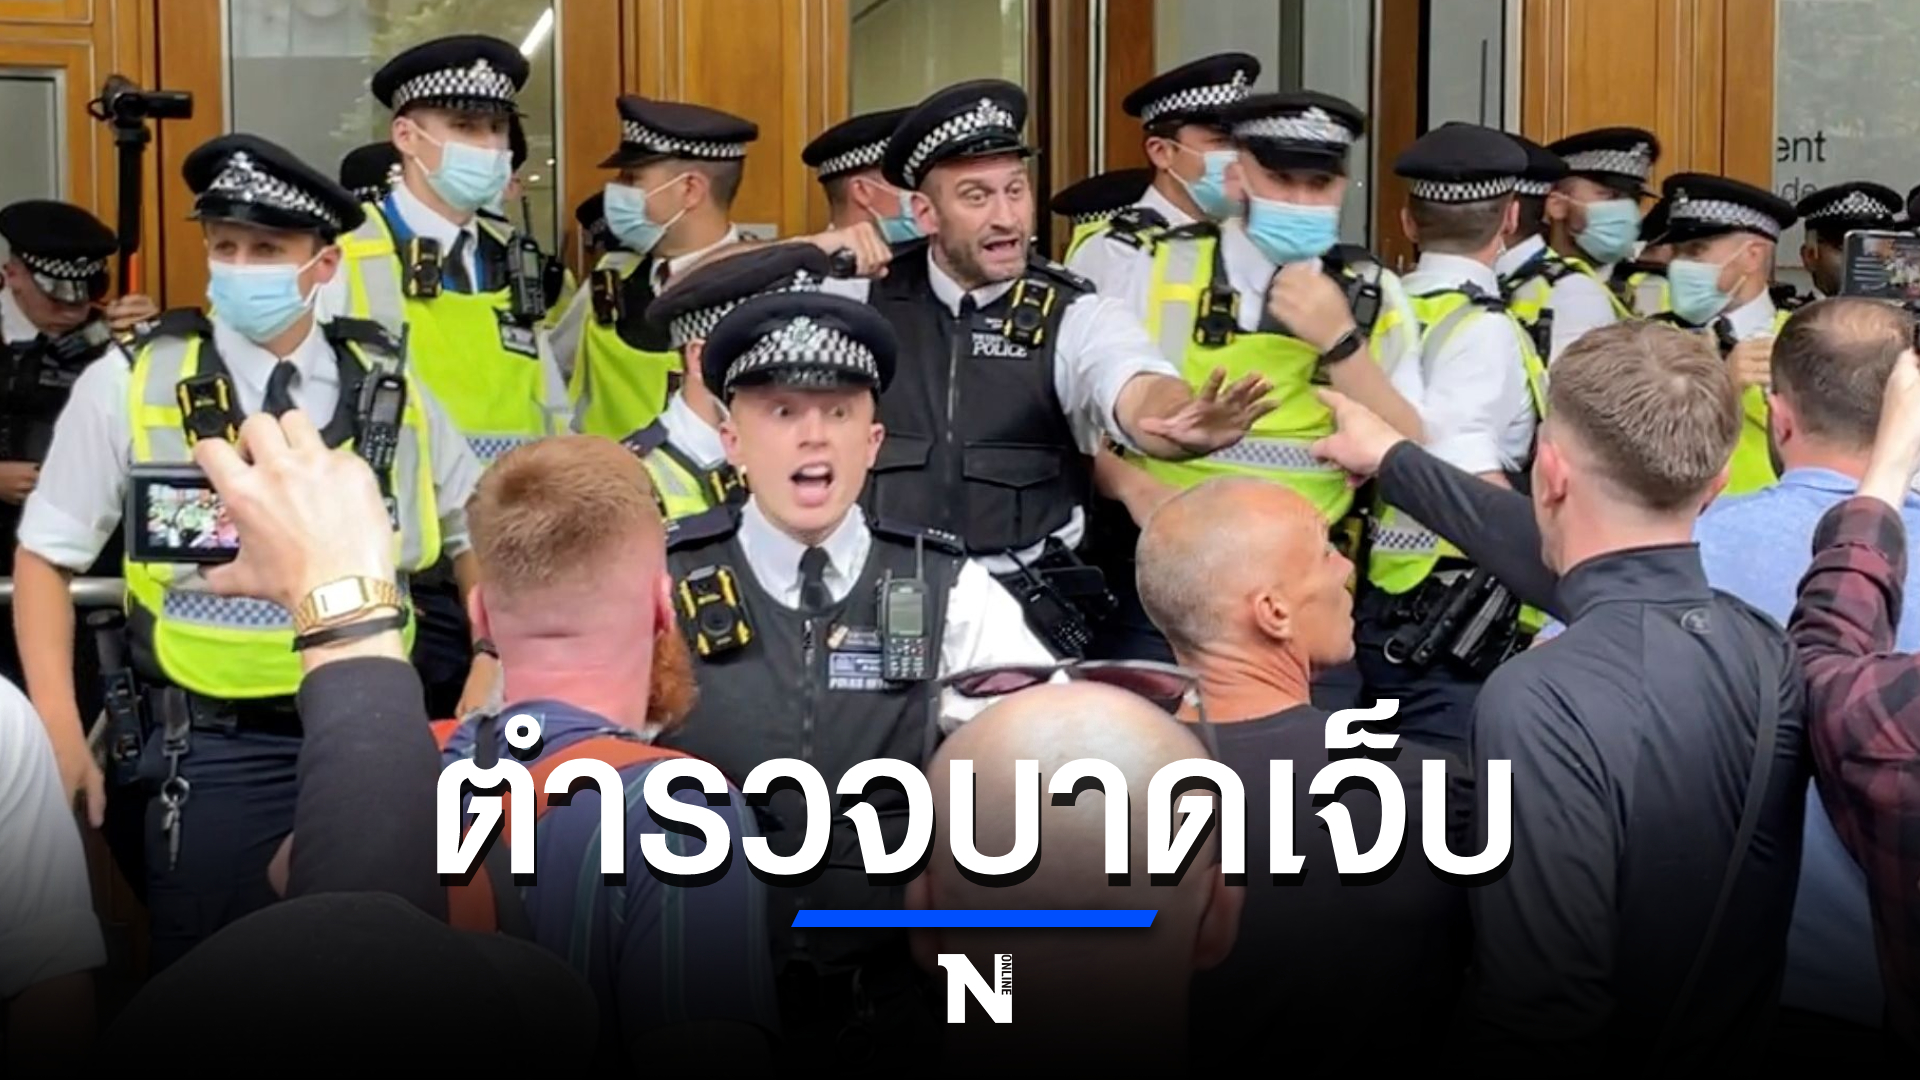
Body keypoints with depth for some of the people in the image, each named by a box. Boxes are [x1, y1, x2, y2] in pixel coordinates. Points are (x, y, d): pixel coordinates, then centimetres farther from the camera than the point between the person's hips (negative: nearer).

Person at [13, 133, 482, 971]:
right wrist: (59, 730, -8)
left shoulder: (387, 384, 3)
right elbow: (46, 557, 1)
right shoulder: (132, 384, -4)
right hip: (217, 748, -2)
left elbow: (473, 534, 15)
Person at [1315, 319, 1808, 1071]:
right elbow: (1567, 562, 13)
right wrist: (1393, 460, 25)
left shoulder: (1547, 703, -29)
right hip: (1733, 1049, 6)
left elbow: (1544, 1018, -30)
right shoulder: (1767, 648, -5)